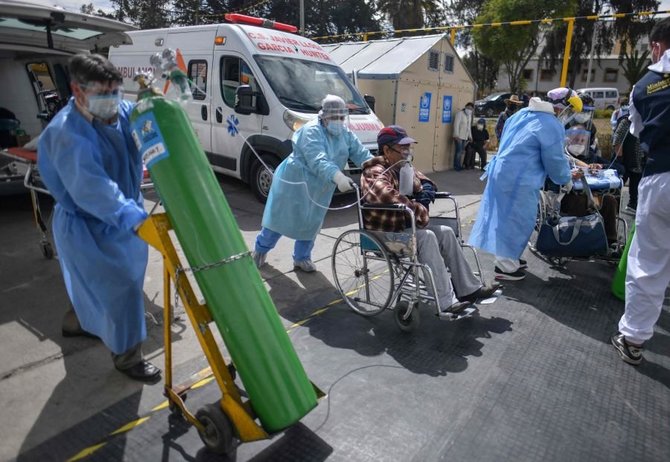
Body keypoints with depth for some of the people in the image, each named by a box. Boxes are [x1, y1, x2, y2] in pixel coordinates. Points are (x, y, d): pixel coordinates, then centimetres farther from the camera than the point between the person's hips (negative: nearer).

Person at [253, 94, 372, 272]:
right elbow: (318, 162, -38)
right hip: (294, 182, -6)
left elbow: (361, 154, -5)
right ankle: (261, 248, 29)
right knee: (280, 218, 6)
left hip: (318, 188, 6)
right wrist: (338, 177, -53)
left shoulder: (345, 134, 0)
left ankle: (302, 258, 29)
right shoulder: (311, 131, -24)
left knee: (311, 223, 11)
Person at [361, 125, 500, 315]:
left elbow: (421, 179, 28)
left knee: (446, 233, -1)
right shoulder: (376, 173, -18)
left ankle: (469, 288, 3)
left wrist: (426, 189, 1)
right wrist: (420, 211, -26)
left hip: (403, 226, 9)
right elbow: (388, 197, -39)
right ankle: (445, 302, -27)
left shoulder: (402, 168, 11)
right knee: (426, 237, -29)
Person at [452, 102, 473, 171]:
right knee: (459, 151, -9)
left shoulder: (469, 116, 19)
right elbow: (456, 125, -13)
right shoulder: (460, 113, -5)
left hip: (465, 137, 7)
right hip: (459, 137, -7)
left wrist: (470, 136, 19)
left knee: (461, 152, 6)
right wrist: (456, 135, -19)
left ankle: (459, 166, 9)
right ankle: (456, 166, -4)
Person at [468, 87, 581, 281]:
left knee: (507, 217, 18)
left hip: (502, 171, 9)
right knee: (518, 221, 1)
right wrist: (566, 178, 10)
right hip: (519, 180, -9)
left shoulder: (523, 113, 12)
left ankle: (507, 258, 31)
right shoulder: (553, 126, -13)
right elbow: (555, 161, -9)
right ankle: (506, 267, 8)